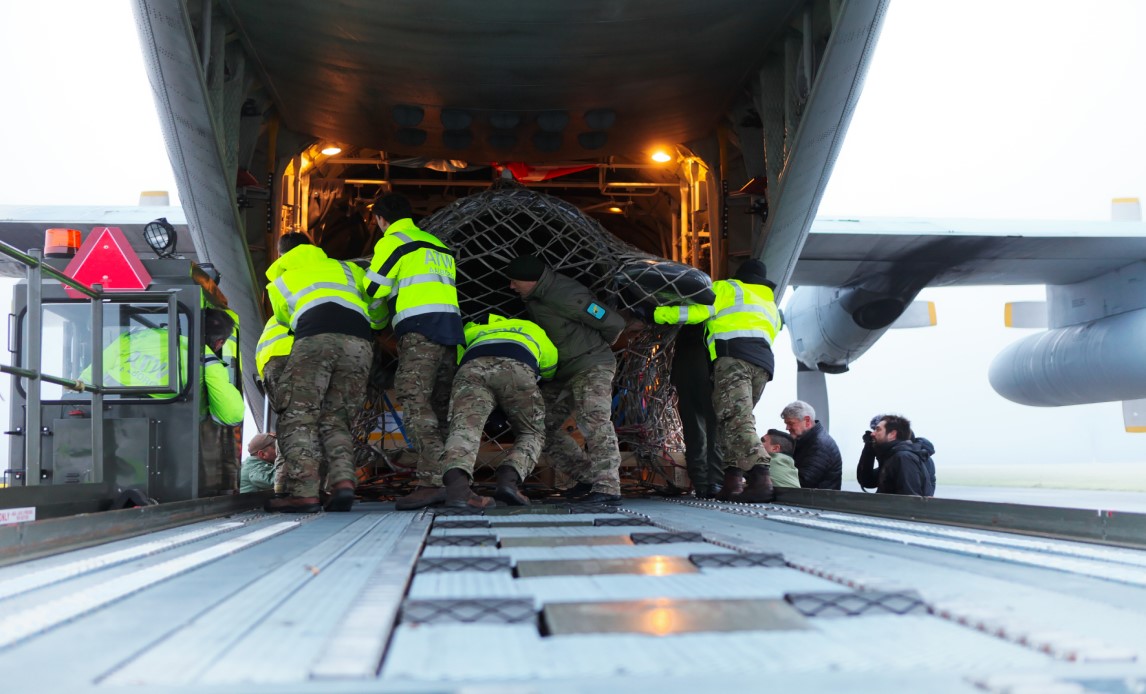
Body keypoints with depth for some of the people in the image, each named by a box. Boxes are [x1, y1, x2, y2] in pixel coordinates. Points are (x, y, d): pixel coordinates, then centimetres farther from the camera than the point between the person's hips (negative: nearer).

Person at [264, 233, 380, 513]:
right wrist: (369, 326, 51)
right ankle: (343, 480, -11)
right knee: (335, 417, 9)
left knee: (299, 415, -3)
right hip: (359, 343, 3)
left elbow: (284, 319, 36)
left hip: (316, 338, -3)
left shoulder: (279, 282, 33)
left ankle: (303, 492, -17)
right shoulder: (345, 268, 36)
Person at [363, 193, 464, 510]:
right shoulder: (438, 245, 28)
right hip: (451, 328, 8)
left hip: (420, 329, -8)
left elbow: (373, 293, 2)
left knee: (414, 401, -14)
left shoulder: (392, 242, 4)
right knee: (440, 406, 8)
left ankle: (433, 480, -26)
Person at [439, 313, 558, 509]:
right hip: (516, 367, -1)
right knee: (531, 433, 14)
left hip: (472, 366, 2)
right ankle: (509, 479, -14)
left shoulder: (474, 330, 47)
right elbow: (551, 371, 42)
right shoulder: (533, 329, 42)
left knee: (465, 427, -15)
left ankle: (456, 483, -45)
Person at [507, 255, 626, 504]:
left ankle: (607, 487, -32)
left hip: (592, 365, -9)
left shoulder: (567, 296, -25)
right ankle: (588, 477, 9)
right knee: (544, 425, 5)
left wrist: (594, 347, 1)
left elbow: (614, 323, -18)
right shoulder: (534, 298, 3)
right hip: (563, 373, 9)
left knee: (594, 420, -27)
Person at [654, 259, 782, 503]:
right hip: (764, 365, 7)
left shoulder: (729, 288, 17)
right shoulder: (771, 306, 37)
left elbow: (698, 310, 3)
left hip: (734, 356, -7)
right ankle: (733, 480, 1)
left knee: (737, 420, -17)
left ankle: (761, 478, -32)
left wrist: (658, 314, 5)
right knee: (734, 418, 12)